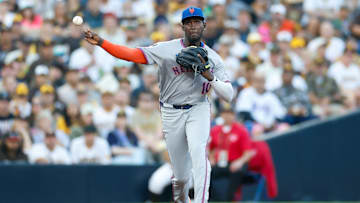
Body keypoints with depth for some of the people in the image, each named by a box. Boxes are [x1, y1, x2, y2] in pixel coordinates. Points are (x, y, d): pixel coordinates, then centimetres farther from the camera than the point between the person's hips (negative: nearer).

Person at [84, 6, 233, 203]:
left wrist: (210, 77, -18)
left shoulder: (213, 58, 1)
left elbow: (229, 96, -2)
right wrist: (101, 42, -22)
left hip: (198, 110, 0)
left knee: (198, 151, -28)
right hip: (171, 113, 0)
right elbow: (133, 54, -11)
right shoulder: (166, 49, -4)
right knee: (180, 174, 3)